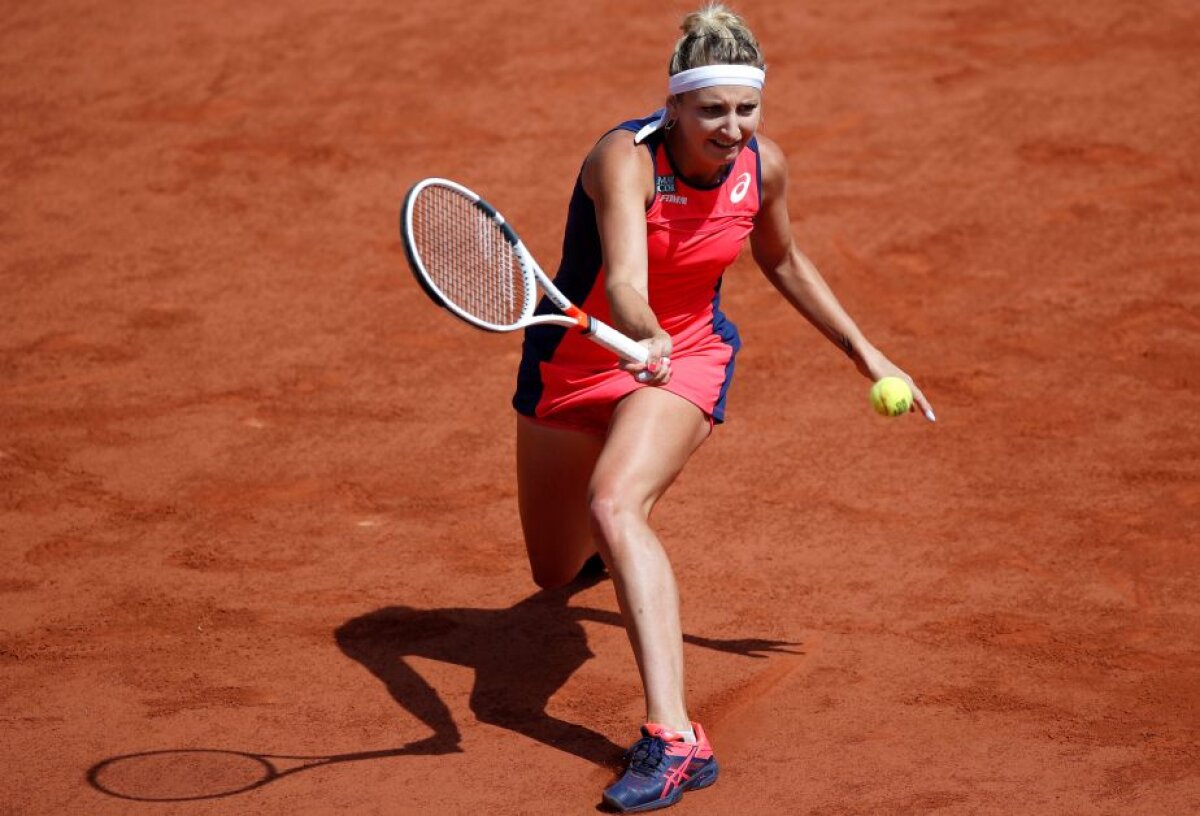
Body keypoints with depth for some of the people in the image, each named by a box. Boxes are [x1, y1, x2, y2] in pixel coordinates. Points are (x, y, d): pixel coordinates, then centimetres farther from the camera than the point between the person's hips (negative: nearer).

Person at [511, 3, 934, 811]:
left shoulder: (763, 166, -14)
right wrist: (644, 338, -67)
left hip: (686, 358, 0)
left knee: (616, 505, -32)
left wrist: (868, 355, 9)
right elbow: (624, 282, -45)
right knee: (555, 572, 16)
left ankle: (674, 739, -41)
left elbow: (783, 259, 8)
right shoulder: (626, 159, -29)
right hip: (575, 360, 0)